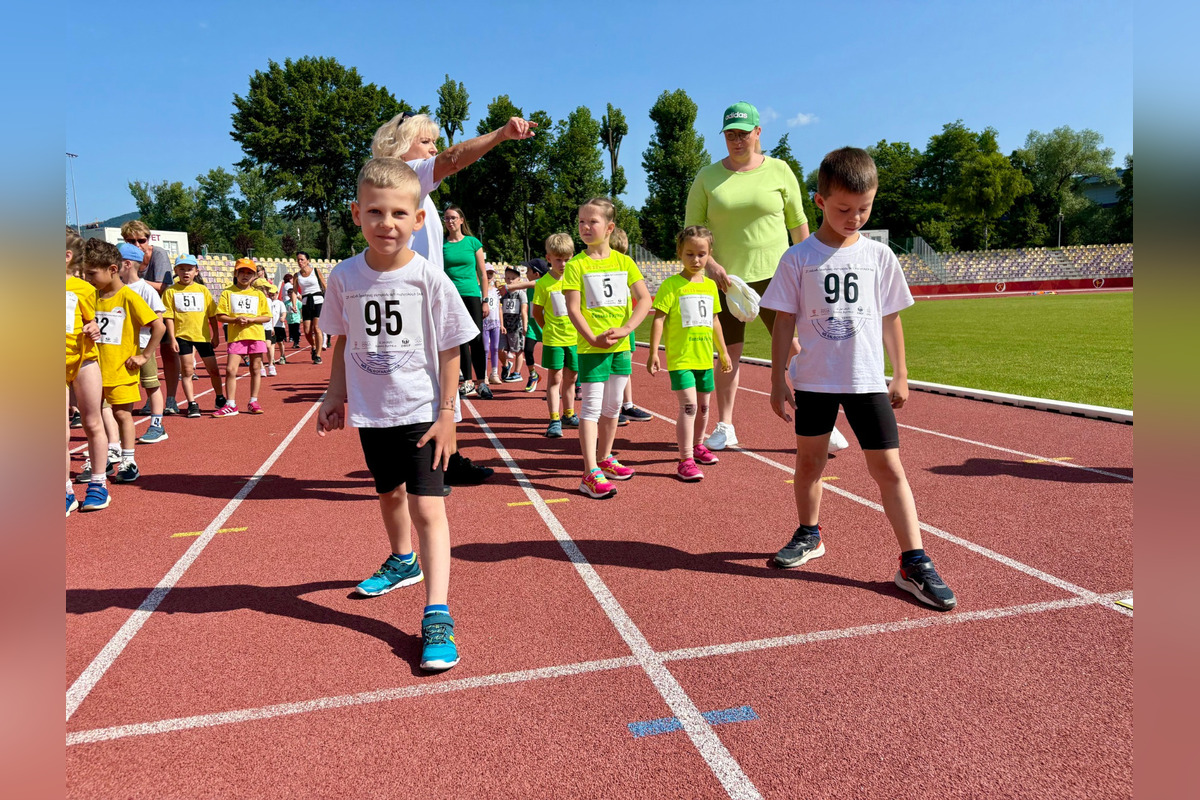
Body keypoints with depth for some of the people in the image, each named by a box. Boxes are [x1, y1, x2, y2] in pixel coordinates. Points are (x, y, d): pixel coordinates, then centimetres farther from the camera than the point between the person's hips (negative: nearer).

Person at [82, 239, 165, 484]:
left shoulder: (129, 297, -13)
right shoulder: (93, 295, 5)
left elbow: (159, 326, -16)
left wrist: (144, 356, -14)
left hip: (120, 369, -6)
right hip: (95, 367, 6)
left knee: (122, 413, 2)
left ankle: (128, 462, 14)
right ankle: (98, 462, 20)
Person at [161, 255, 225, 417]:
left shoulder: (202, 290, 5)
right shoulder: (171, 291, 0)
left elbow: (212, 314, 7)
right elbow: (168, 317, -2)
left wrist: (216, 335, 4)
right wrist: (172, 339, -7)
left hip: (203, 336, 2)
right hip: (183, 336, -1)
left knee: (213, 370, 8)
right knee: (187, 371, 1)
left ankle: (220, 399, 26)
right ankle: (192, 404, 6)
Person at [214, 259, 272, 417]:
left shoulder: (258, 294, 8)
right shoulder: (228, 292, 5)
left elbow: (267, 317, 4)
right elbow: (220, 316, 1)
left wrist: (251, 319, -11)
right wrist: (236, 319, -15)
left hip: (255, 335, 1)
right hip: (235, 336, -1)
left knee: (256, 369, 6)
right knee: (230, 370, -6)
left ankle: (253, 402, 18)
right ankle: (230, 405, -1)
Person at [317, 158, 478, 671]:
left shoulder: (430, 281, -14)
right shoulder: (345, 278, -4)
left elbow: (449, 353, -9)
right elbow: (343, 343, 8)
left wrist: (446, 414, -10)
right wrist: (336, 398, 7)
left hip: (422, 412, -4)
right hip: (371, 412, 4)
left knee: (426, 508, -9)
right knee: (389, 493, 23)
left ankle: (437, 617, -6)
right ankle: (403, 562, 50)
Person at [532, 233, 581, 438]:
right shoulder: (543, 283, -6)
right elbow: (536, 312, 2)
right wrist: (549, 329, 3)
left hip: (575, 337, 3)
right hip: (553, 339, -3)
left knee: (570, 377, 14)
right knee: (554, 377, -2)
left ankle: (569, 414, 29)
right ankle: (554, 420, 0)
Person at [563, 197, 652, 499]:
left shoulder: (624, 262, 6)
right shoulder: (576, 265, -4)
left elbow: (645, 299, 2)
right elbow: (573, 308, -9)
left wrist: (625, 330, -12)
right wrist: (593, 338, -20)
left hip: (621, 346, 4)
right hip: (591, 347, -4)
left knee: (612, 407, 15)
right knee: (592, 407, -6)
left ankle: (605, 459, 32)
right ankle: (591, 474, -6)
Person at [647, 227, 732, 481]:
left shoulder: (710, 285, 10)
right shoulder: (671, 285, -7)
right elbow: (659, 318, -11)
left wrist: (724, 352, 23)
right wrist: (653, 352, -17)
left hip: (705, 357, 6)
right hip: (680, 357, -6)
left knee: (703, 405, 16)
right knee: (688, 405, -14)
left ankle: (697, 445, 37)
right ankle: (686, 460, -10)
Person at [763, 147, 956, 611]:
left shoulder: (879, 256, 2)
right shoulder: (798, 259, -4)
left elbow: (890, 319, 9)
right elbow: (784, 323, -2)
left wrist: (900, 376, 11)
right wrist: (778, 381, -4)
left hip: (867, 380, 1)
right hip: (813, 380, 0)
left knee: (888, 468, -2)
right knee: (809, 460, 13)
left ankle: (914, 563, 4)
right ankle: (809, 536, 34)